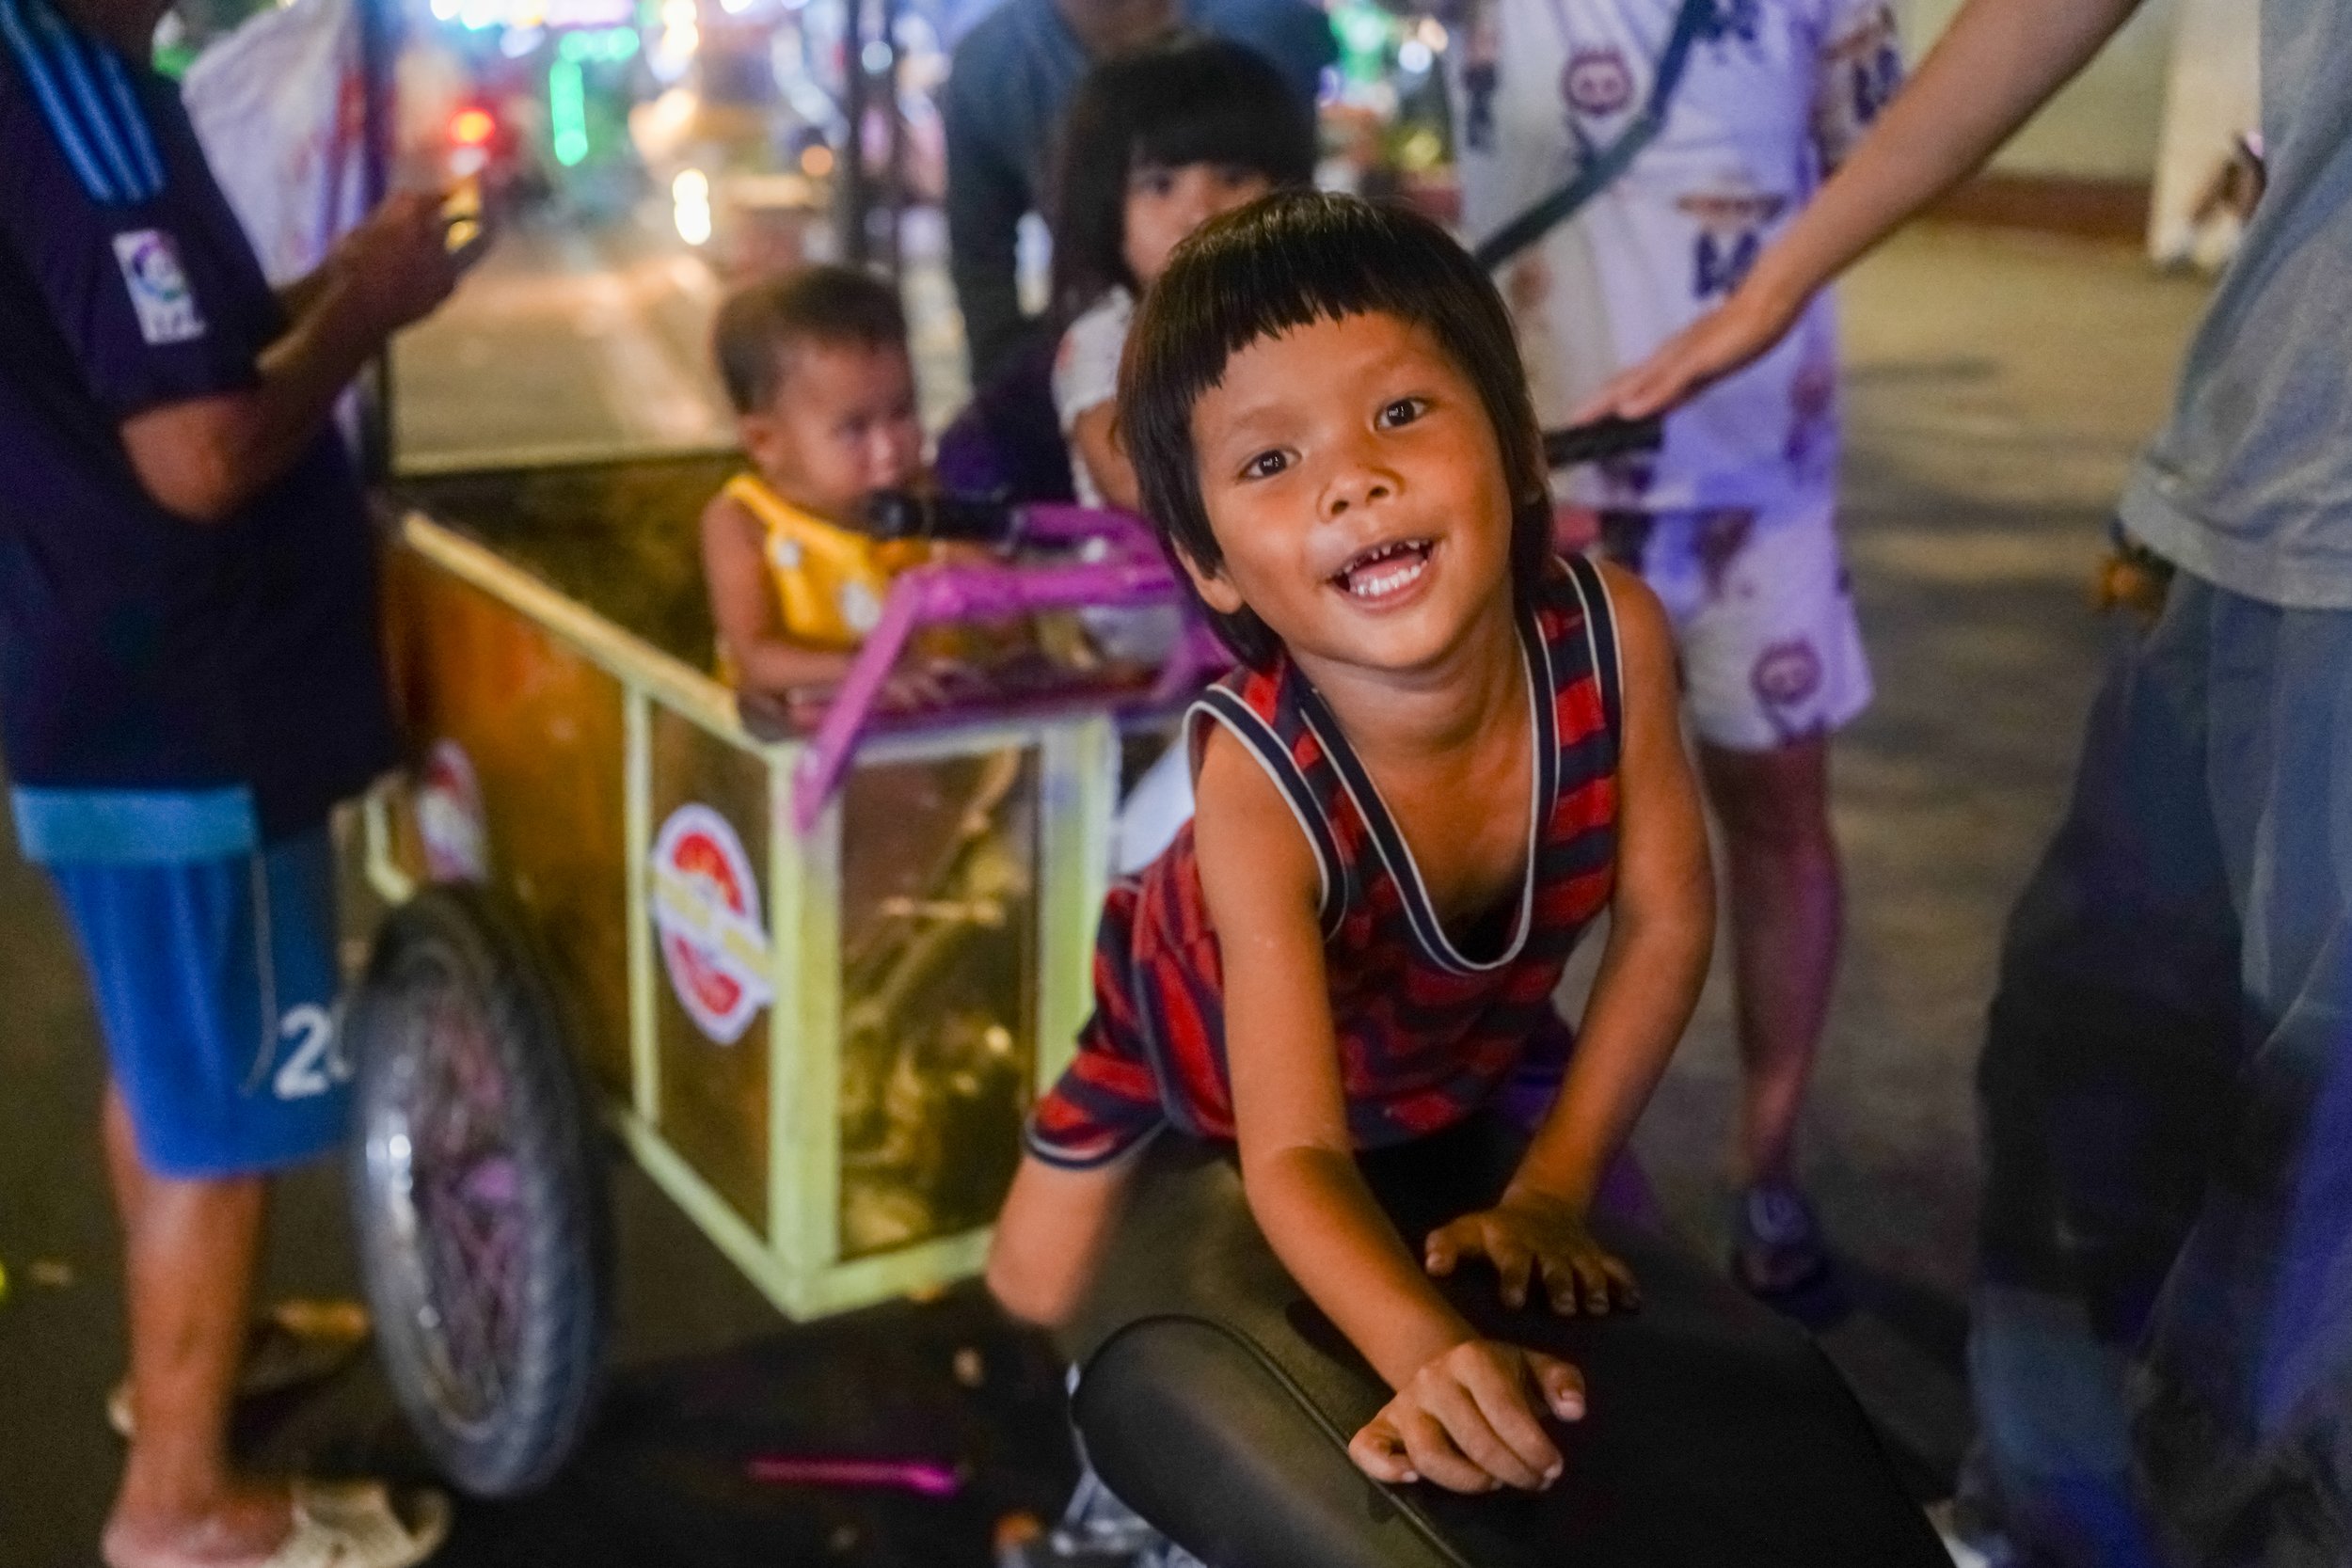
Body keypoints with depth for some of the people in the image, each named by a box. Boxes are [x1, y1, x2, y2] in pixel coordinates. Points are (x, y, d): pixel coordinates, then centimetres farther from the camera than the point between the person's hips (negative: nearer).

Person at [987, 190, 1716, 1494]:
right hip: (1212, 1025, -3)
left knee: (1614, 1258, 18)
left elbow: (1665, 920, -19)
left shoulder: (1613, 635, -35)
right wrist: (1431, 1356, -62)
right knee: (1042, 1296, 6)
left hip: (1475, 1025, 3)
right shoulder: (1257, 783, -43)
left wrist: (1550, 1192, -15)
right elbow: (1297, 1159, -44)